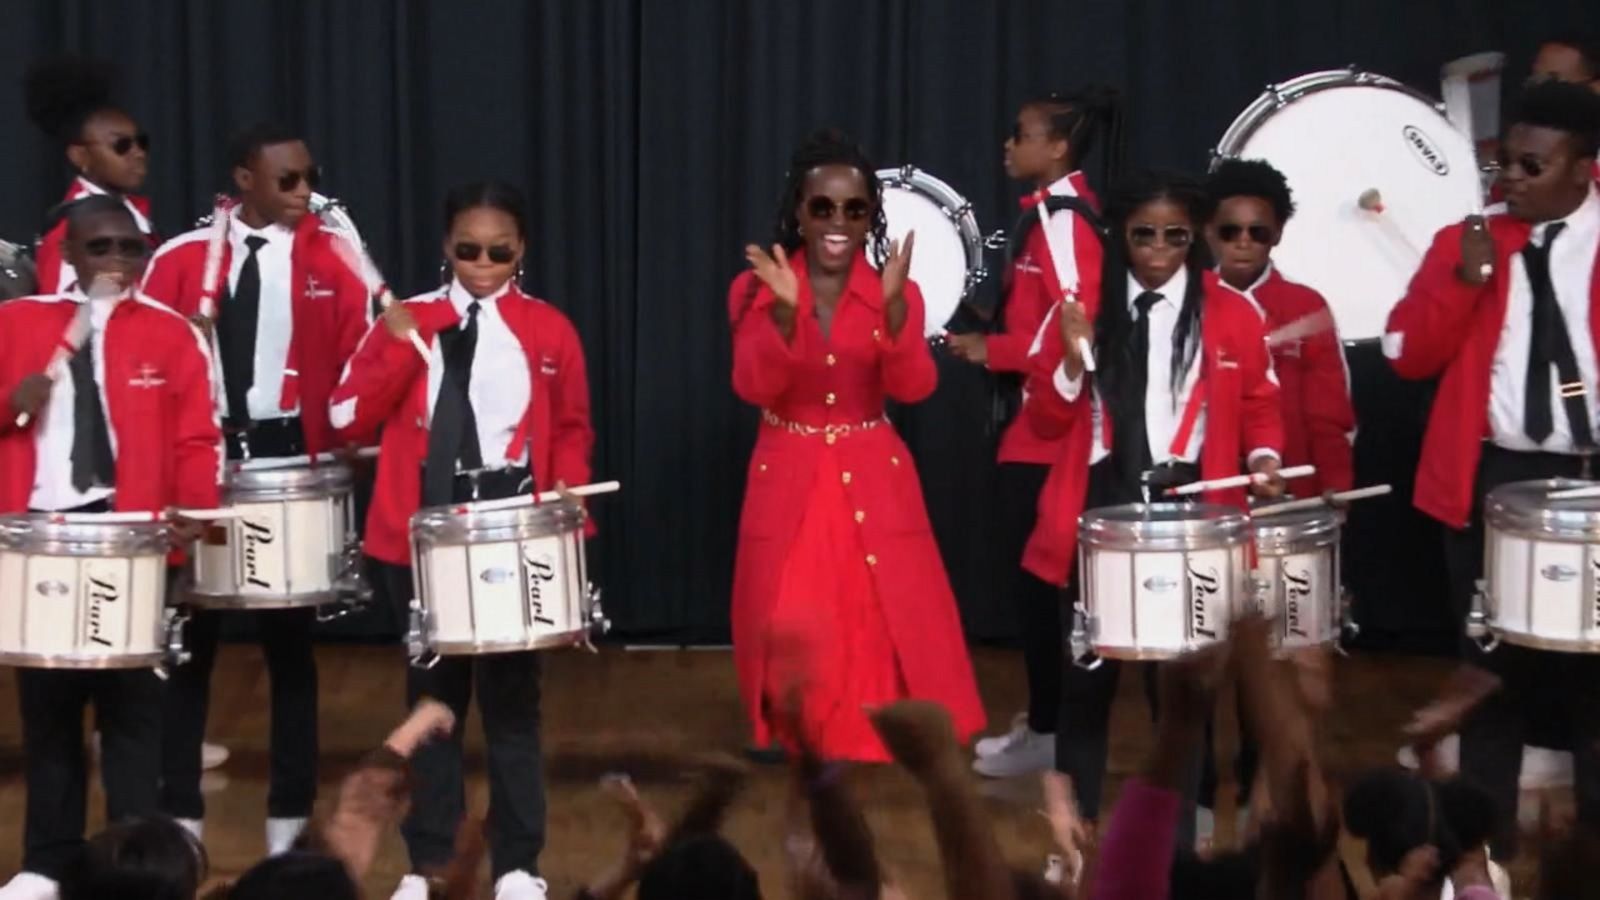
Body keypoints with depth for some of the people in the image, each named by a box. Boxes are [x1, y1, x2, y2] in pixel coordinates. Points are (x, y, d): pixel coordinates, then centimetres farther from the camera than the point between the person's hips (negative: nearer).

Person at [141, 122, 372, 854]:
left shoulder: (330, 260, 0)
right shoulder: (181, 259, 3)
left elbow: (361, 354, -7)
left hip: (287, 455, -1)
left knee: (289, 640, 7)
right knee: (187, 639, 6)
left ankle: (289, 822, 16)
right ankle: (178, 818, 16)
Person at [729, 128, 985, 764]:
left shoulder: (896, 293, 1)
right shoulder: (756, 291, 0)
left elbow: (914, 388, -13)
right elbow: (754, 388, -13)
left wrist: (893, 307, -29)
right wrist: (785, 310, -27)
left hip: (875, 485, 1)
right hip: (788, 485, -1)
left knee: (889, 637, -3)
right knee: (793, 645, -7)